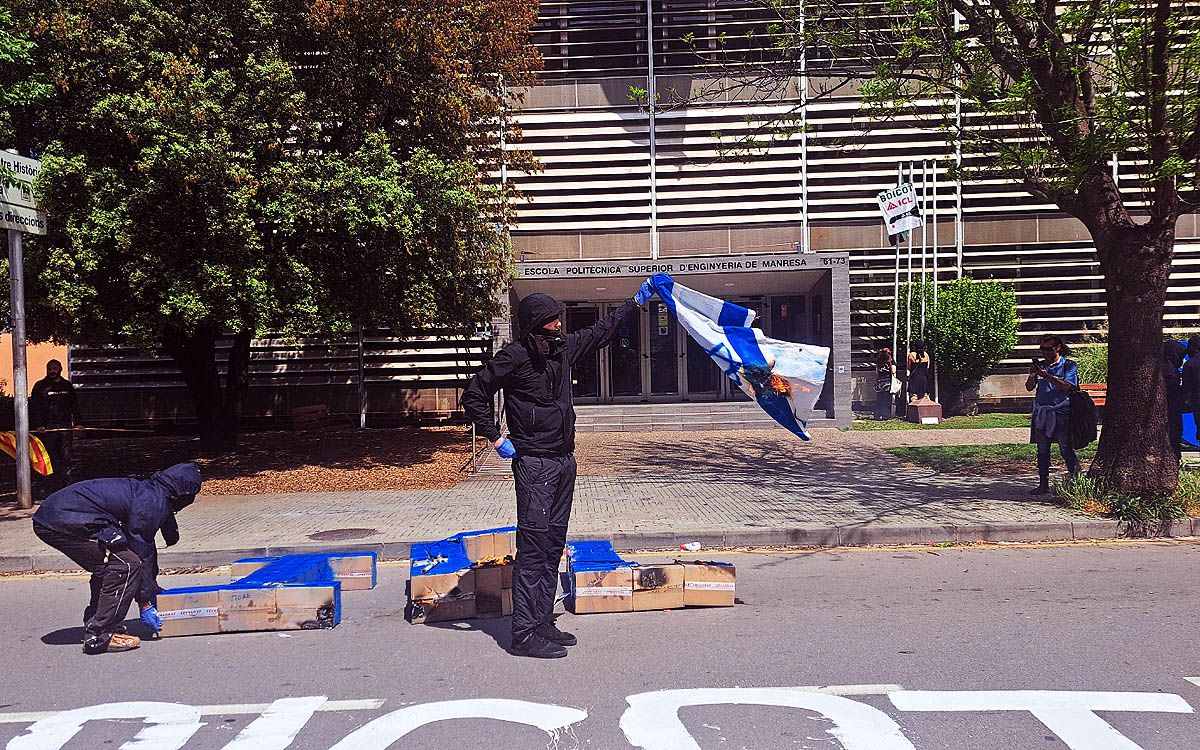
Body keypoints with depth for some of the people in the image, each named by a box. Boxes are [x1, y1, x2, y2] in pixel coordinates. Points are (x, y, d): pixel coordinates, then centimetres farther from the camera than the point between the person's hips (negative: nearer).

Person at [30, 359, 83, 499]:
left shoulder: (67, 385, 15)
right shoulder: (40, 386, 4)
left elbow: (74, 406, 17)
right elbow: (34, 407, -2)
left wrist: (78, 423, 5)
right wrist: (38, 425, -13)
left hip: (65, 427, 3)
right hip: (47, 428, -3)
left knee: (65, 459, 4)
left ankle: (65, 487, 8)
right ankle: (44, 491, -3)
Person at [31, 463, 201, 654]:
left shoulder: (146, 491, 20)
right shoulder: (152, 503, -10)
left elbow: (146, 545, 29)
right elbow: (141, 551, -6)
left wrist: (151, 587, 35)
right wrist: (144, 602, 3)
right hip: (67, 522, -11)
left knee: (108, 565, 22)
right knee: (126, 565, -10)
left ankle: (94, 625, 26)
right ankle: (99, 637, -6)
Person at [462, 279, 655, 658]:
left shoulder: (563, 347, 11)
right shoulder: (515, 356, -10)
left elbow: (601, 332, 27)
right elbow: (474, 394, -6)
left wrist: (636, 301, 33)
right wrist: (496, 438, -9)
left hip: (564, 462, 8)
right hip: (534, 463, -8)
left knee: (553, 545, 11)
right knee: (533, 545, -9)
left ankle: (543, 623, 18)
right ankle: (525, 633, -6)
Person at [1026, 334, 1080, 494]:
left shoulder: (1069, 365, 1)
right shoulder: (1041, 365, 14)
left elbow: (1066, 386, -14)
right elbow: (1029, 387, 10)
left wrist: (1047, 375, -21)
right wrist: (1032, 375, -8)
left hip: (1061, 413, -4)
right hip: (1041, 413, 4)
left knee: (1066, 451, -5)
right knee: (1042, 451, 5)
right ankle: (1043, 484, 10)